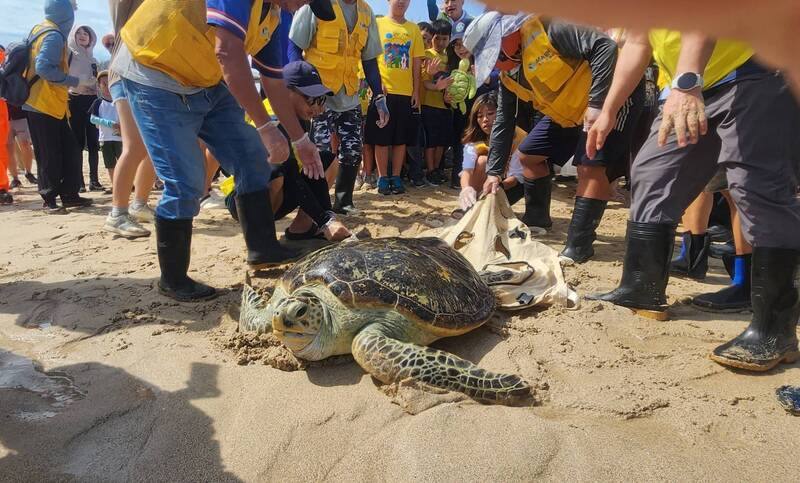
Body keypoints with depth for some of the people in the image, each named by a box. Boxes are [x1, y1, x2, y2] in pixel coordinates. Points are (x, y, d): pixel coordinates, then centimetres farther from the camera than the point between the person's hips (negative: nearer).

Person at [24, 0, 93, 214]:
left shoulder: (40, 29, 15)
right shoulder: (54, 35, -14)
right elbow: (44, 67, -25)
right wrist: (76, 81, -19)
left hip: (52, 105, 9)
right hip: (44, 107, -9)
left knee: (70, 151, 10)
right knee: (50, 156, -3)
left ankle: (69, 195, 15)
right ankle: (49, 200, 4)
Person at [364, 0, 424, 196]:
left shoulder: (414, 29, 10)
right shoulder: (377, 24, 4)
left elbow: (416, 63, 10)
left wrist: (416, 91, 4)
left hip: (406, 92, 3)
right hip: (383, 90, -2)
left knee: (401, 137, 5)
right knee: (381, 137, 0)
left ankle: (396, 177, 14)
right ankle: (382, 178, 8)